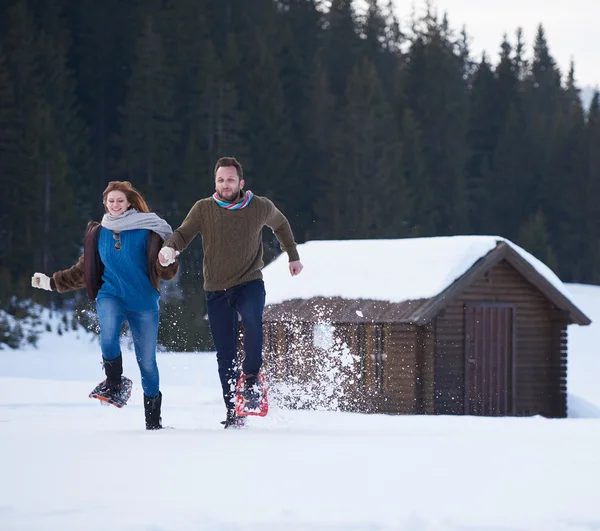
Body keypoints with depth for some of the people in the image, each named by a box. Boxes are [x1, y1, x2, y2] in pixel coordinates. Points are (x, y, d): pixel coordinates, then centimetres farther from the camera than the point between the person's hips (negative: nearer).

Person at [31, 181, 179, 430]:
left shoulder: (146, 230, -3)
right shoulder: (97, 234, 8)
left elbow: (164, 270, -5)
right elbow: (83, 270, 19)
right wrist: (51, 282, 19)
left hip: (143, 301, -1)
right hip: (110, 295, 2)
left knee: (147, 362, 3)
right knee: (108, 338, -31)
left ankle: (153, 421, 16)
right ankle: (115, 384, -7)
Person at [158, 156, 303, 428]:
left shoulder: (261, 207, 0)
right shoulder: (204, 209, -2)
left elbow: (280, 225, 19)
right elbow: (183, 233, -7)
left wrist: (293, 257, 21)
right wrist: (170, 247, -29)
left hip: (250, 283, -1)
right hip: (217, 290, 1)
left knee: (252, 319, -34)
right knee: (225, 355, 0)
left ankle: (251, 378, -18)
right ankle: (233, 413, 8)